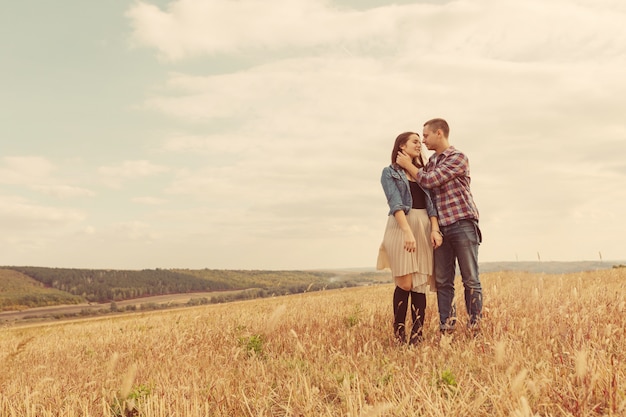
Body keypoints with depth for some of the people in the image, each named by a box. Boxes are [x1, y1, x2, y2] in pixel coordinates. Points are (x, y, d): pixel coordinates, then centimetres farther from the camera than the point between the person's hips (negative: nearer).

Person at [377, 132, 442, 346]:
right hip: (400, 227, -4)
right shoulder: (390, 172, 6)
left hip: (424, 228, 4)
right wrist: (408, 232, -21)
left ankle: (417, 338, -1)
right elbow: (395, 203, -8)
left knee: (420, 284, -2)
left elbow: (430, 202, 10)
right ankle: (399, 335, 1)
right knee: (405, 283, -10)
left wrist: (435, 229, -7)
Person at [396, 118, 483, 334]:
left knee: (470, 280, -1)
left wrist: (408, 164, -2)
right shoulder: (432, 161, 18)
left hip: (463, 224, -6)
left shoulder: (458, 157, -6)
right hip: (441, 227, 7)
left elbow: (429, 181, -14)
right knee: (442, 281, 4)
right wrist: (408, 165, 5)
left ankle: (475, 329, 5)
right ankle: (446, 329, 10)